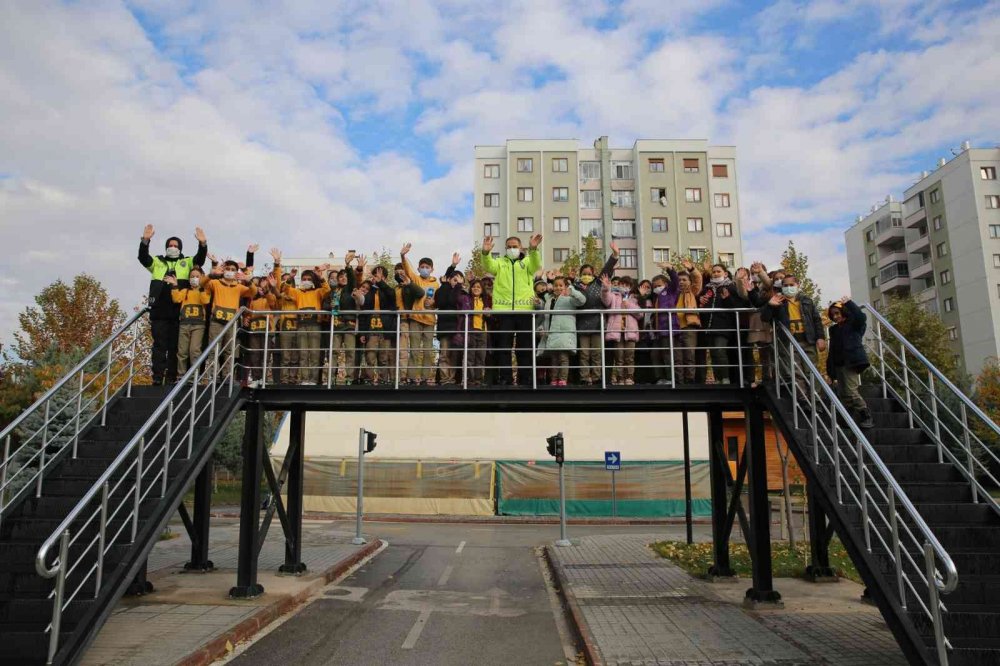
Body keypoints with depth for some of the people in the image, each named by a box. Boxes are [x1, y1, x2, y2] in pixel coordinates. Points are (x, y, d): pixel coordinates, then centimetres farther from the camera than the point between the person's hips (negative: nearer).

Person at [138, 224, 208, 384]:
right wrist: (145, 240, -19)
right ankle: (157, 377, 1)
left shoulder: (187, 263, 13)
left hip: (179, 312, 0)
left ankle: (171, 378, 9)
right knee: (159, 345, 1)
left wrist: (203, 243, -23)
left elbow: (200, 258, -4)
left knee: (175, 346, 4)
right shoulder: (157, 262, 15)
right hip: (159, 312, 0)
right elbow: (143, 257, -2)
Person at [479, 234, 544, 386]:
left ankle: (525, 380, 12)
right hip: (503, 310, 1)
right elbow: (489, 266, -6)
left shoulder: (527, 262, 13)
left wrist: (533, 249, -31)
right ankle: (505, 379, 7)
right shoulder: (499, 263, 14)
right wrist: (486, 253, -29)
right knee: (503, 347, 1)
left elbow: (536, 264, -10)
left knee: (525, 347, 4)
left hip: (524, 309, 0)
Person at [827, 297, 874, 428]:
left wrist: (849, 303, -24)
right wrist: (832, 372, 14)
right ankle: (855, 420, 6)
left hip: (851, 362, -7)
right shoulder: (834, 330, 19)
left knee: (851, 392, -16)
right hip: (838, 364, 7)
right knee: (843, 395, 3)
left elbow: (861, 317, -22)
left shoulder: (853, 324, 3)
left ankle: (867, 418, -8)